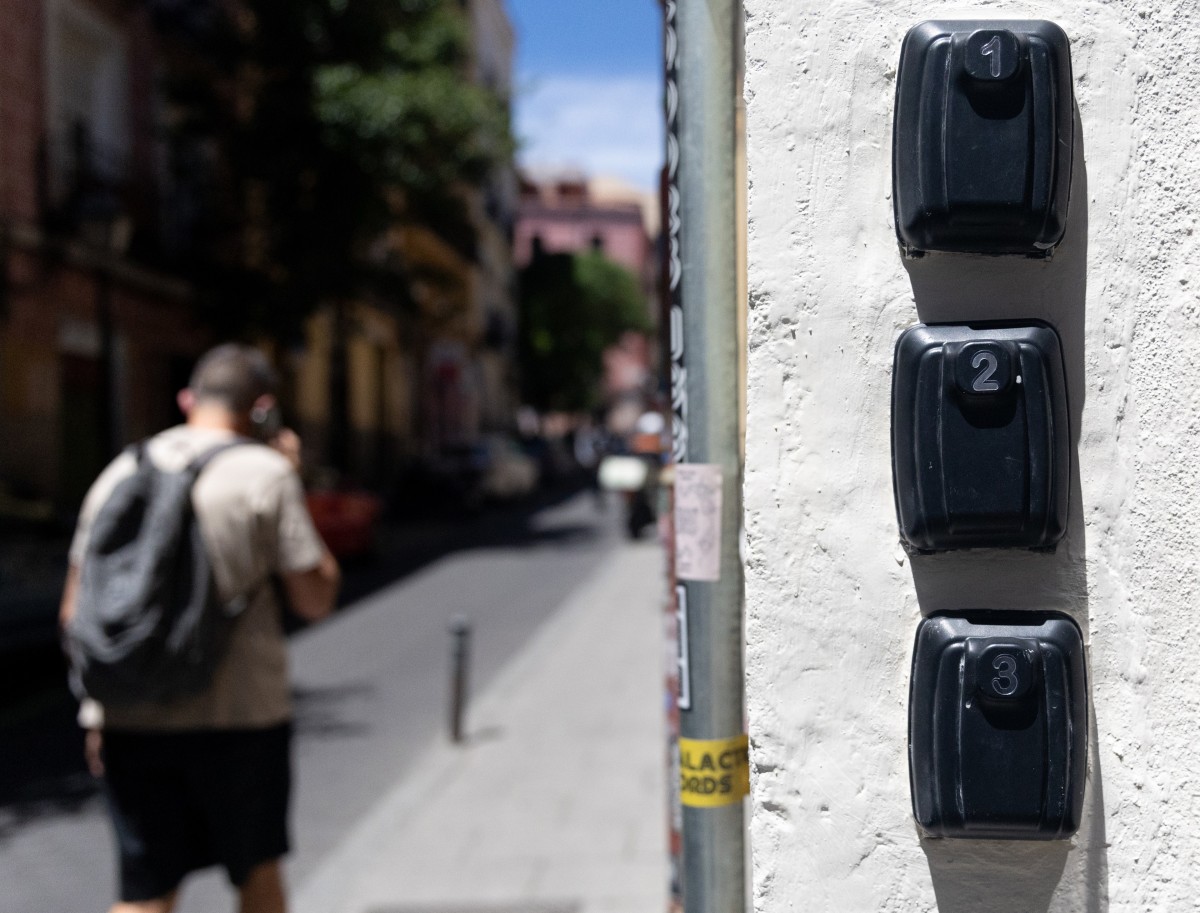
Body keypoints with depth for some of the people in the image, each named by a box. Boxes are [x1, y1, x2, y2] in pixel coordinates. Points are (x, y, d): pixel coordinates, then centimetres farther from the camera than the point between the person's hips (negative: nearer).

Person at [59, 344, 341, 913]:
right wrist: (292, 485, 4)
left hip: (129, 720, 3)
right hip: (240, 715, -3)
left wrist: (95, 709, 17)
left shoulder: (122, 472, 7)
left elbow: (75, 610, 8)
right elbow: (315, 599, -4)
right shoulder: (265, 472, -7)